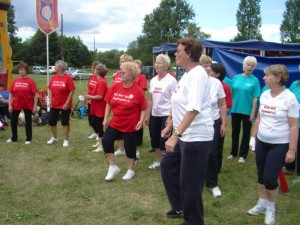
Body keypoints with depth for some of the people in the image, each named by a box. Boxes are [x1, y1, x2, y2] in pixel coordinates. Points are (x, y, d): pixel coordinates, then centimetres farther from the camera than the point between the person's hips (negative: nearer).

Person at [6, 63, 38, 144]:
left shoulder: (31, 81, -8)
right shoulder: (15, 81, 3)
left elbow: (35, 95, -9)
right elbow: (11, 94, 6)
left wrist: (35, 106, -12)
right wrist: (10, 105, -1)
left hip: (28, 105, -4)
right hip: (16, 105, 4)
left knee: (28, 122, 6)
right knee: (13, 121, 10)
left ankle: (28, 139, 20)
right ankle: (14, 138, 29)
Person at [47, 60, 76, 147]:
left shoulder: (68, 77, -14)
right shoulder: (53, 77, 3)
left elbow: (72, 91, -14)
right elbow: (50, 89, 10)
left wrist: (67, 103, -16)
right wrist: (50, 100, -1)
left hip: (65, 105, -6)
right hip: (54, 104, 6)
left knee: (65, 122, 4)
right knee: (51, 121, 11)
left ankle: (66, 140, 15)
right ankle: (54, 137, 31)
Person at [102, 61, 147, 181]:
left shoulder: (138, 90, -14)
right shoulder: (115, 87, -2)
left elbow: (143, 109, -8)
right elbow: (109, 104, 7)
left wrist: (141, 121, -20)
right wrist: (106, 118, 4)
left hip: (131, 125, -4)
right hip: (115, 122, 4)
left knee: (130, 147, 8)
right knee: (106, 140, -10)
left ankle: (131, 170, 30)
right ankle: (113, 167, 7)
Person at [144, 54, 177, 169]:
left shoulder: (171, 80, -10)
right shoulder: (153, 80, 8)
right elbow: (150, 99, 12)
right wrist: (147, 115, 10)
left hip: (166, 115, -6)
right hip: (154, 115, 6)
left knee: (165, 141, -2)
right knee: (155, 140, 14)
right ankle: (158, 160, 31)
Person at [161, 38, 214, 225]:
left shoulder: (197, 75, -19)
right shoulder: (187, 74, 12)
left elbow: (193, 109, -29)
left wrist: (175, 135, -31)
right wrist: (170, 126, 24)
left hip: (197, 137, -10)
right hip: (185, 135, 11)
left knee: (190, 183, 1)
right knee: (167, 166, 21)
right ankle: (180, 206, 37)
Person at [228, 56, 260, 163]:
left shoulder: (255, 80, -7)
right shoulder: (236, 77, 2)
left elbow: (255, 98, -9)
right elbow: (231, 93, 7)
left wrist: (253, 113, -12)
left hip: (247, 111, -3)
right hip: (235, 110, 3)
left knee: (246, 133, 8)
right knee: (235, 132, 14)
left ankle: (242, 155, 19)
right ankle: (233, 152, 28)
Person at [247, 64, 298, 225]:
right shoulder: (264, 95, 1)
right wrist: (253, 137, 11)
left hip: (279, 145, -5)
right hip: (262, 142, 5)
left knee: (270, 178, -6)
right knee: (261, 176, 12)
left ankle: (270, 208, 18)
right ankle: (262, 204, 31)